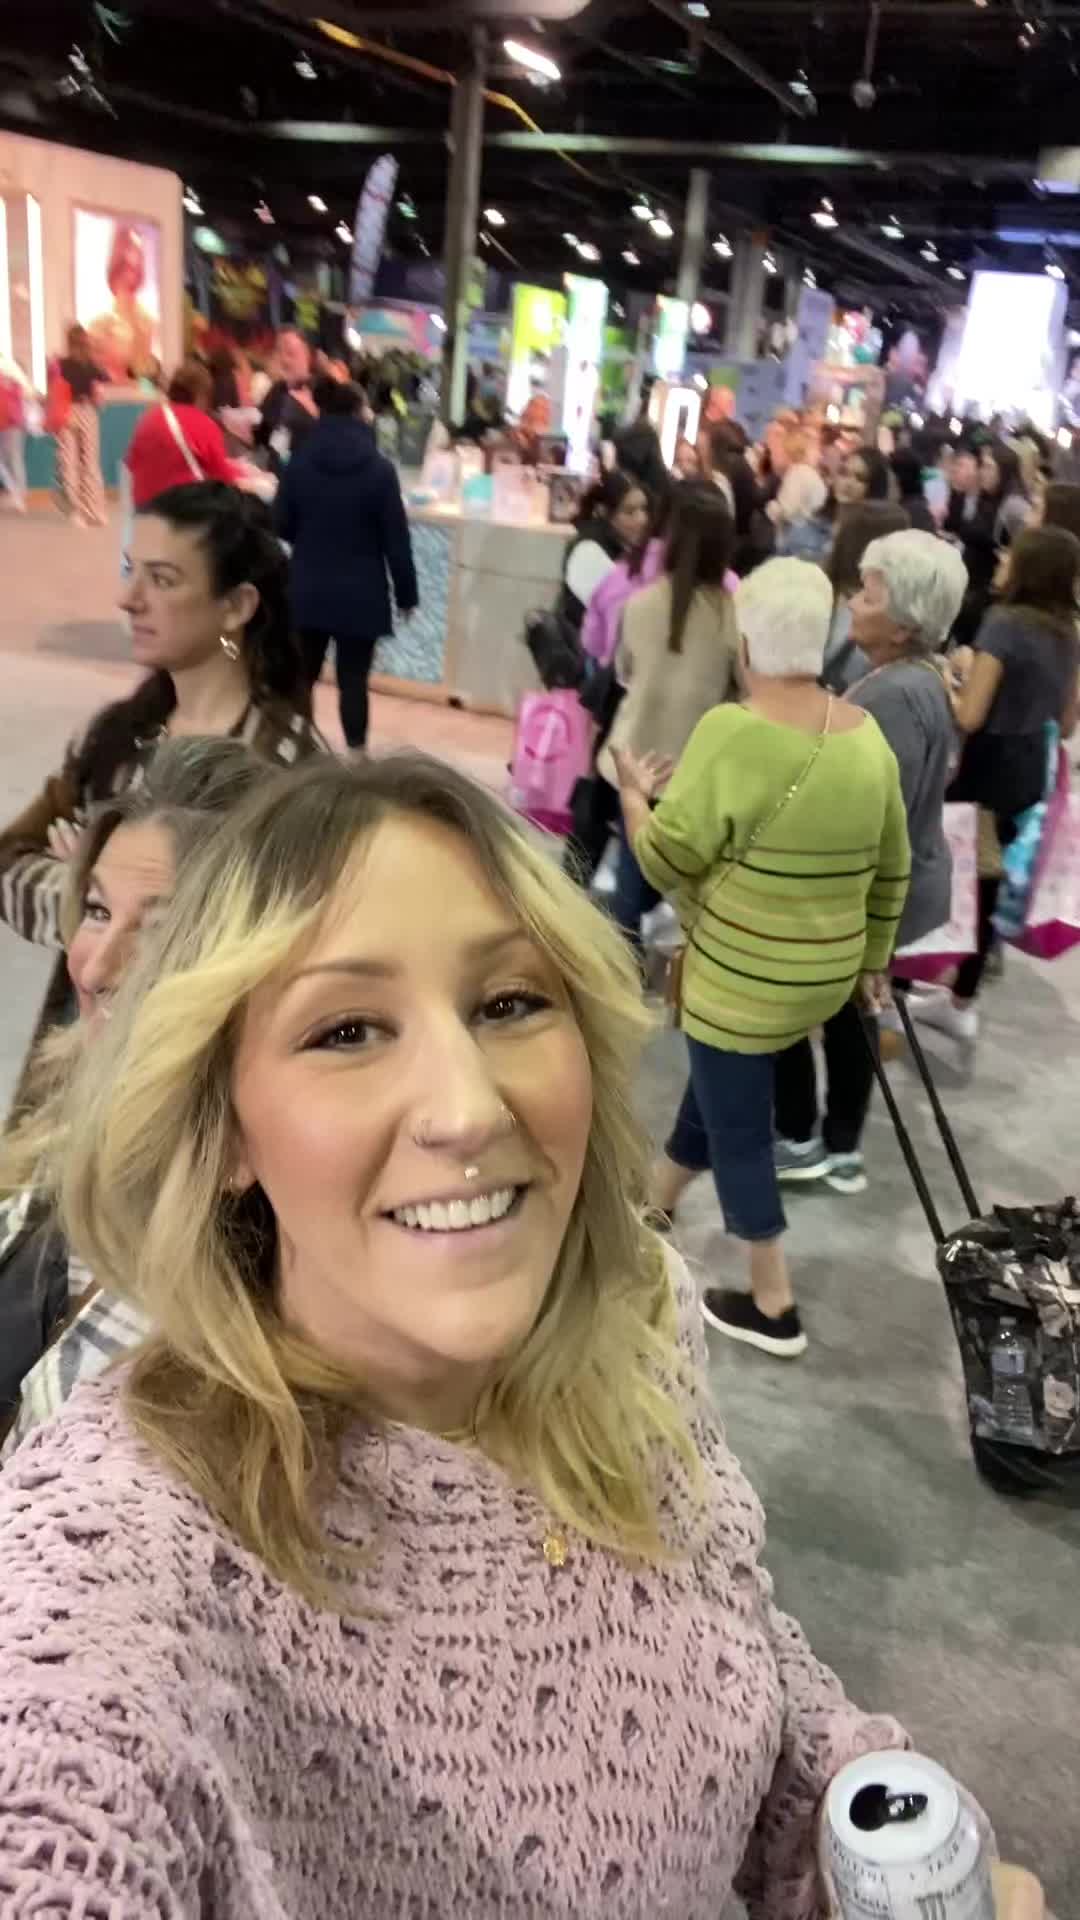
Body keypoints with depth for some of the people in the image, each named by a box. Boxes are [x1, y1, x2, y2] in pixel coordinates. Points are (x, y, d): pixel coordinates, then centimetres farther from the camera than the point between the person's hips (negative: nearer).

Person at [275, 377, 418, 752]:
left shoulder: (299, 463, -2)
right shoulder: (379, 468, -10)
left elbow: (281, 526, 5)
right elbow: (396, 540, -8)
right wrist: (406, 594, 1)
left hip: (307, 590, 3)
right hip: (360, 594, -3)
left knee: (302, 673, 16)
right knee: (353, 679, 2)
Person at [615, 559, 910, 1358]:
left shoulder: (732, 732, -21)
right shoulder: (867, 735, 0)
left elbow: (668, 862, -17)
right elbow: (892, 867, 8)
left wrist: (633, 792, 1)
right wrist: (874, 958, 20)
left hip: (742, 980, -7)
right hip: (825, 975, 7)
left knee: (738, 1126, 9)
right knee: (718, 1089, 25)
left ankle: (773, 1309, 20)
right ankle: (654, 1208, 46)